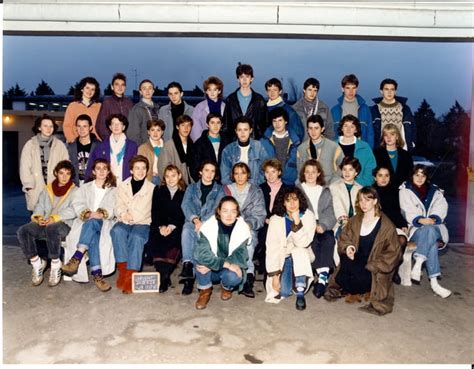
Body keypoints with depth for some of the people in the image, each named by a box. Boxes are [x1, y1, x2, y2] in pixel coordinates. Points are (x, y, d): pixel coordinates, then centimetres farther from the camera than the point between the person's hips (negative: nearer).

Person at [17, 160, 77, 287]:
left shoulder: (75, 191, 10)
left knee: (51, 229, -39)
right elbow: (40, 206, 14)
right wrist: (38, 217, -10)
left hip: (64, 224, -4)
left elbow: (73, 210, -7)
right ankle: (37, 263, -8)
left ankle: (56, 266, -21)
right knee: (22, 231, -24)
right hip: (45, 224, 4)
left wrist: (55, 218, -22)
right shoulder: (47, 189, 24)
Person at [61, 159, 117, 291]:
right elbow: (77, 204, 6)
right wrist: (87, 213, -16)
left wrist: (102, 214, -20)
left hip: (104, 222, -1)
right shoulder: (85, 188, 25)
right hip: (85, 221, 1)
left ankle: (76, 258, -48)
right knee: (92, 235, -36)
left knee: (93, 222, -39)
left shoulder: (113, 190, 21)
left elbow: (113, 207, 2)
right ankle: (97, 274, -46)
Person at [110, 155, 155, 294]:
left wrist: (128, 215, -9)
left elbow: (144, 212, 1)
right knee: (117, 231, -32)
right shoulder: (122, 186, 17)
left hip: (142, 223, -2)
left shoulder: (152, 188, 10)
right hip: (124, 222, 2)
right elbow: (118, 207, 6)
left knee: (136, 237, -34)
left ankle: (130, 275, -36)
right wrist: (123, 214, -16)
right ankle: (122, 269, -27)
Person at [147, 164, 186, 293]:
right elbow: (155, 211, 7)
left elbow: (185, 213, 0)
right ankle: (164, 275, -31)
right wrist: (161, 226, -10)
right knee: (153, 238, -28)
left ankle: (164, 275, -33)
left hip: (177, 226, -2)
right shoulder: (158, 190, 16)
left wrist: (173, 226, -15)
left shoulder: (186, 191, 8)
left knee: (174, 239, -33)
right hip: (160, 225, 2)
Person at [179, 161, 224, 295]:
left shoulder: (219, 189, 15)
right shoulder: (192, 187, 21)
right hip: (192, 221, 2)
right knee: (187, 230, -36)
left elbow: (217, 209, -1)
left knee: (200, 233, -37)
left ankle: (190, 275, -38)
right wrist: (195, 219, -17)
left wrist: (203, 222, -18)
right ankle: (187, 264, -43)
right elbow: (185, 205, 3)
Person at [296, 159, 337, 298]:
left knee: (329, 239, -32)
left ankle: (322, 278, -37)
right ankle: (323, 275, -34)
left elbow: (330, 213, 12)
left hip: (323, 226, 2)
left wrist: (323, 226, -10)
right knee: (314, 240, -34)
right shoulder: (297, 189, 17)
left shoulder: (326, 191, 23)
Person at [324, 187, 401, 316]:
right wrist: (347, 247, -13)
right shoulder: (355, 221, 8)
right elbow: (344, 238, 13)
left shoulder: (386, 225, -7)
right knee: (340, 279, -26)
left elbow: (393, 252, -6)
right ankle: (356, 292, 10)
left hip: (374, 270, -4)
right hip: (356, 263, 4)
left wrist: (372, 266, -15)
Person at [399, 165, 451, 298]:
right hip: (415, 228, -2)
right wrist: (420, 220, -22)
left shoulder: (435, 191, 19)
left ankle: (417, 266, -41)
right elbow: (407, 211, -4)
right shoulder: (405, 190, 10)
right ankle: (433, 282, -39)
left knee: (430, 231, -37)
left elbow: (441, 208, 5)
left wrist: (434, 219, -17)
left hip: (434, 226, 2)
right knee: (431, 242, -34)